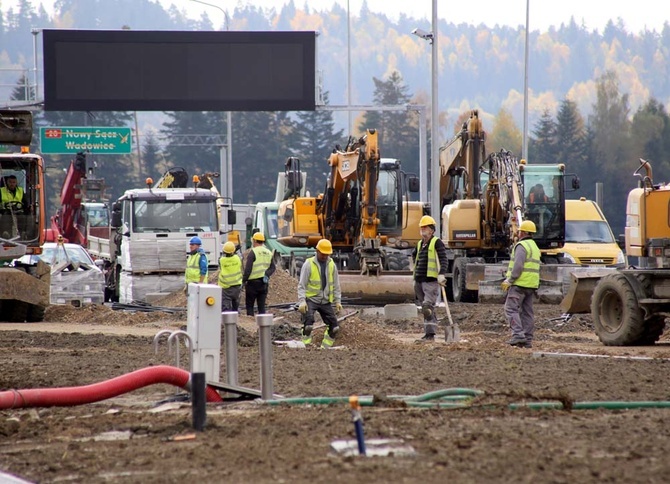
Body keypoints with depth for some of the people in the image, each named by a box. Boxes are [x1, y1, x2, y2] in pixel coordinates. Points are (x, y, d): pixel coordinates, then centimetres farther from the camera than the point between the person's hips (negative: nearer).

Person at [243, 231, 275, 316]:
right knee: (262, 306, 7)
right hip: (264, 283, 5)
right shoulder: (269, 253, 10)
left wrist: (244, 280, -6)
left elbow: (248, 268, -15)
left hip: (253, 282, -5)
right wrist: (266, 275, -6)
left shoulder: (253, 252, -11)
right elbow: (272, 268, 6)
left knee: (249, 305, 3)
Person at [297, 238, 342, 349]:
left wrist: (338, 301, 7)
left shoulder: (331, 264, 7)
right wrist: (302, 301, -19)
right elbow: (302, 285, -9)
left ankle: (325, 347, 12)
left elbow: (336, 285, 13)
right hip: (311, 299, -5)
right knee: (308, 324, -21)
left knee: (334, 326, -1)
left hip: (326, 301, 5)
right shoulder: (309, 264, -7)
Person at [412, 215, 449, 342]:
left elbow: (444, 260, -17)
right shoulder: (420, 244, 17)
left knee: (427, 307, -17)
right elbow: (414, 254, 39)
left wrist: (442, 274, -29)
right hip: (419, 281, 8)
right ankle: (429, 333, 13)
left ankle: (430, 334, -18)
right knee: (427, 309, 10)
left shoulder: (436, 242, -7)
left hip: (431, 280, -8)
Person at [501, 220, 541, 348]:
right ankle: (527, 340, 6)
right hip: (531, 285, 9)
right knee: (527, 311, 8)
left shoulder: (522, 246, -9)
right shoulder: (535, 247, 21)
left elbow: (518, 266, -20)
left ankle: (518, 335, -21)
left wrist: (509, 281, -14)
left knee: (511, 308, -9)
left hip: (520, 283, -9)